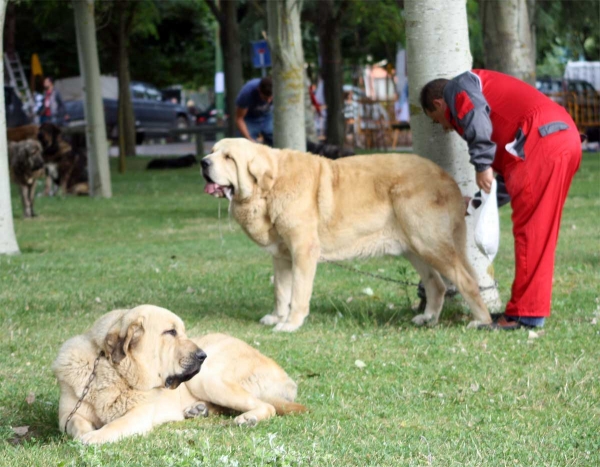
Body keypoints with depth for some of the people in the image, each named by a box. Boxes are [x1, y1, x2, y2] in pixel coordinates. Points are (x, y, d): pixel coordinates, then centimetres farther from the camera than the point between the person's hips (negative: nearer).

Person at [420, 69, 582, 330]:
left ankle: (525, 313, -5)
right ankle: (531, 309, 17)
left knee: (530, 230, -7)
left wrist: (482, 164, -17)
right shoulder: (487, 86, 35)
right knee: (540, 233, 13)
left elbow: (476, 116, -14)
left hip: (541, 140, -10)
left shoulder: (456, 87, 9)